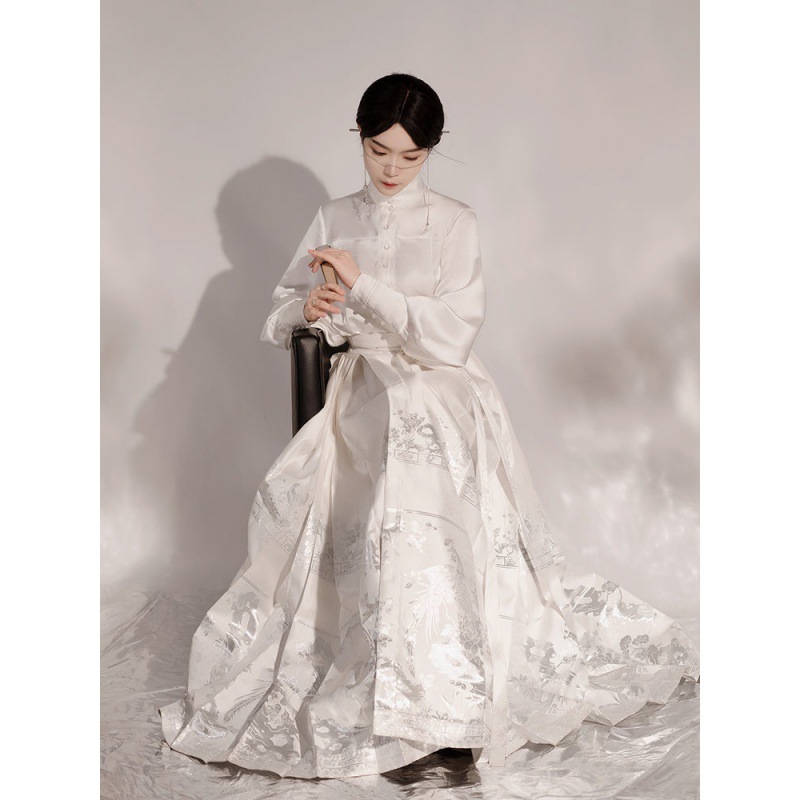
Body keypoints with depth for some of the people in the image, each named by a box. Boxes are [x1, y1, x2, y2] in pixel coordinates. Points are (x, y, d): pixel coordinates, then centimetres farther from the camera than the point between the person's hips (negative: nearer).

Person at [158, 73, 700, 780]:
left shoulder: (453, 223, 0)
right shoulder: (334, 220, 11)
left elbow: (450, 334, -11)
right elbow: (280, 318, 14)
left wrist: (363, 285, -15)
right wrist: (306, 310, -10)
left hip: (438, 397, -3)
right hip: (360, 396, 4)